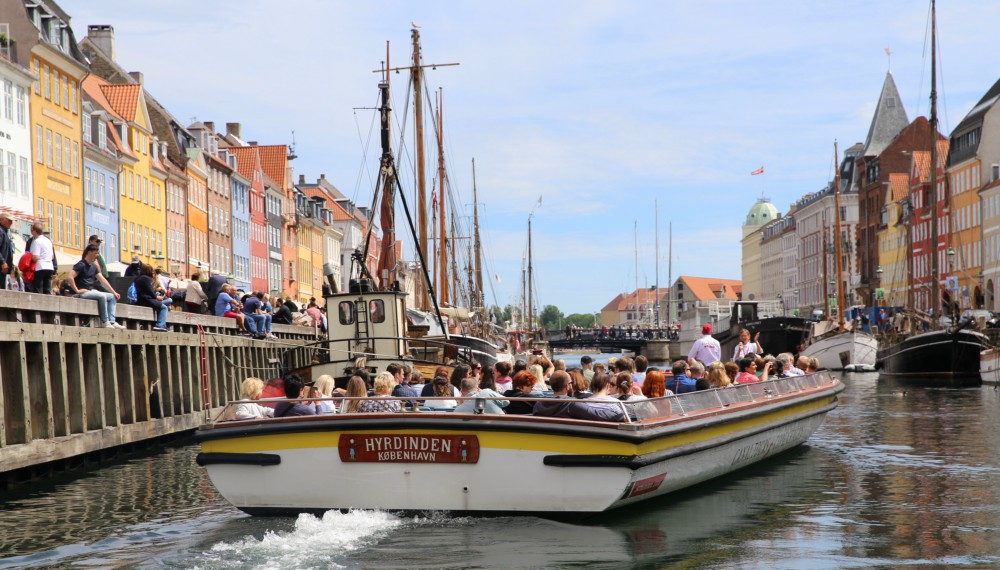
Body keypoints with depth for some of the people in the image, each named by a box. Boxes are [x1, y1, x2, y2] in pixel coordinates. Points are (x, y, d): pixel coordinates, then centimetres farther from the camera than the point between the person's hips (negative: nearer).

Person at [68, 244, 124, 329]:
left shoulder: (94, 266, 16)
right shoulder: (81, 265, -11)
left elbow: (102, 280, 15)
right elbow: (70, 278, -22)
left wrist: (114, 292, 8)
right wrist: (77, 290, -20)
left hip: (91, 291, 9)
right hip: (82, 293, -9)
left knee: (112, 297, 2)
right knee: (102, 296, -29)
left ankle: (112, 322, -11)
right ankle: (105, 322, -23)